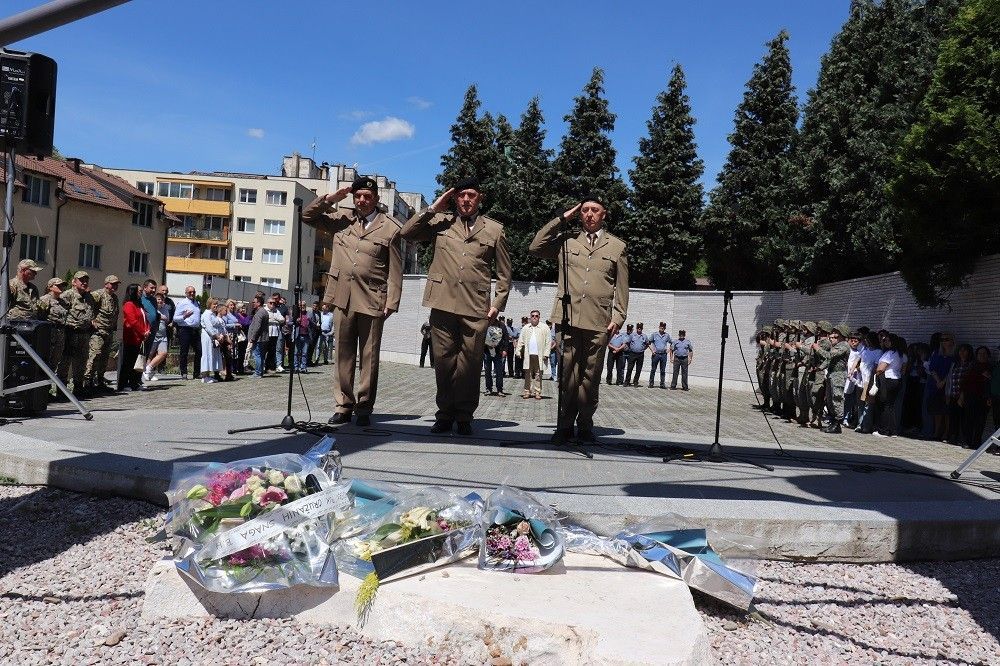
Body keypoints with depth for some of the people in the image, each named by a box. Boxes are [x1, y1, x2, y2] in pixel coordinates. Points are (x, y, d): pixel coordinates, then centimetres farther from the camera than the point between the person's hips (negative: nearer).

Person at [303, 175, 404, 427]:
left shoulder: (390, 229, 2)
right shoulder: (341, 218, 13)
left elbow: (395, 271, 0)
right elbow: (307, 216, 17)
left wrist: (391, 303, -6)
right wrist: (330, 199, 3)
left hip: (372, 300, -3)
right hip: (343, 297, 3)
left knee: (369, 356, 2)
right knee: (343, 354, 7)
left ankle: (364, 407, 10)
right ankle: (343, 405, 14)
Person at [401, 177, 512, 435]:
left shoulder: (494, 229, 12)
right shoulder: (441, 222, 14)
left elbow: (504, 272, 13)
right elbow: (407, 232, 4)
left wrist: (497, 304, 4)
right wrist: (434, 207, 3)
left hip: (476, 308, -1)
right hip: (443, 304, 1)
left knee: (470, 363, 0)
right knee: (443, 361, 4)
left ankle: (464, 416, 11)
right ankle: (445, 414, 15)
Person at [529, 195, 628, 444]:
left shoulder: (617, 246, 14)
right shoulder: (566, 240, 15)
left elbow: (621, 287, 12)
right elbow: (535, 247, 3)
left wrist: (618, 317, 2)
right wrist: (562, 219, 6)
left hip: (599, 322, 0)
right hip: (568, 318, 0)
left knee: (591, 377, 3)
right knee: (567, 375, -2)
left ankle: (585, 425, 14)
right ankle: (565, 425, 8)